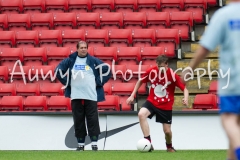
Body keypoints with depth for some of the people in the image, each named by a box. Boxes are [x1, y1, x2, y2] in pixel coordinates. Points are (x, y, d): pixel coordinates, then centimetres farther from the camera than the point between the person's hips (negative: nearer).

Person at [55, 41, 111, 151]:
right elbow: (58, 71, 12)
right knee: (78, 121, 4)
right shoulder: (70, 61, 7)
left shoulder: (93, 61, 5)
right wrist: (67, 82, 4)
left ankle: (94, 143, -3)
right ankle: (81, 144, 11)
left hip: (91, 96, -1)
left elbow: (107, 71, 9)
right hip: (76, 96, 1)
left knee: (93, 120, -5)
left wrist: (99, 82, 1)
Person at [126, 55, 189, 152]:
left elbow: (184, 89, -12)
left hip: (166, 106, -1)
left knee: (167, 131, 2)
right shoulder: (151, 72, -12)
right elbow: (140, 81, 6)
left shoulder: (172, 75, -17)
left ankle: (169, 147, 38)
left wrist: (185, 98, -34)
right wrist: (132, 96, 4)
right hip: (152, 101, 1)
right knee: (141, 114, -29)